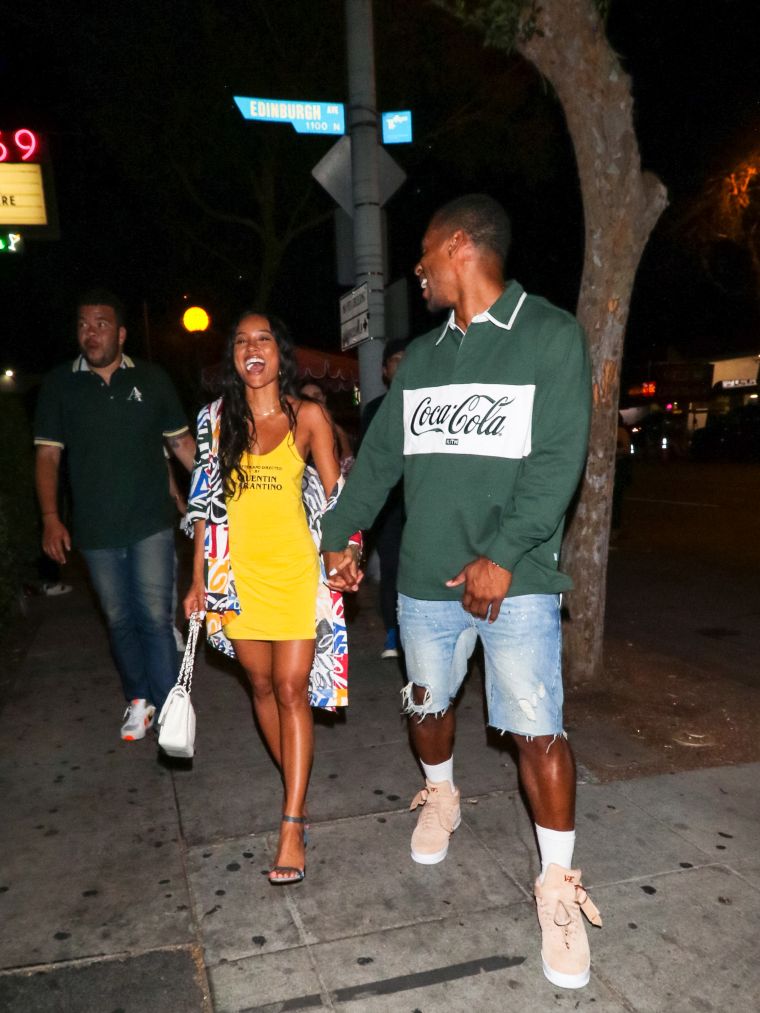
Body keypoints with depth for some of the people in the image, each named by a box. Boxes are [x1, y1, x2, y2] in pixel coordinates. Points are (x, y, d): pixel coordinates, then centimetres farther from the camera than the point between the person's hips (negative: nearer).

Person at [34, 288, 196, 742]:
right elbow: (48, 454, 4)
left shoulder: (152, 379, 2)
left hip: (151, 523, -2)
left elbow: (181, 441, 6)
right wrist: (51, 518, -4)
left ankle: (168, 707, 6)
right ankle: (139, 699, 30)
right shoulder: (60, 385, 3)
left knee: (155, 617, -4)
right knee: (119, 620, 13)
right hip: (95, 530, 2)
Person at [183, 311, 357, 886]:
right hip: (239, 573, 3)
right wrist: (199, 580, 7)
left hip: (295, 569, -3)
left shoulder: (308, 417, -2)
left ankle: (291, 828, 3)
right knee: (262, 686, 12)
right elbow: (206, 503, 8)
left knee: (292, 689, -4)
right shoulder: (218, 419, 6)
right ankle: (298, 791, 32)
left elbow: (334, 496, 1)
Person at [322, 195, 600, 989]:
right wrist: (339, 536, 16)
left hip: (516, 581, -5)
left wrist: (502, 555, -19)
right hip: (425, 578, 5)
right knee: (427, 706, 18)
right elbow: (379, 454, 16)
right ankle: (440, 795, 47)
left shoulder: (551, 335, -5)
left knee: (537, 731, -3)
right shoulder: (421, 355, 12)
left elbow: (557, 459, -13)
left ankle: (558, 884, 16)